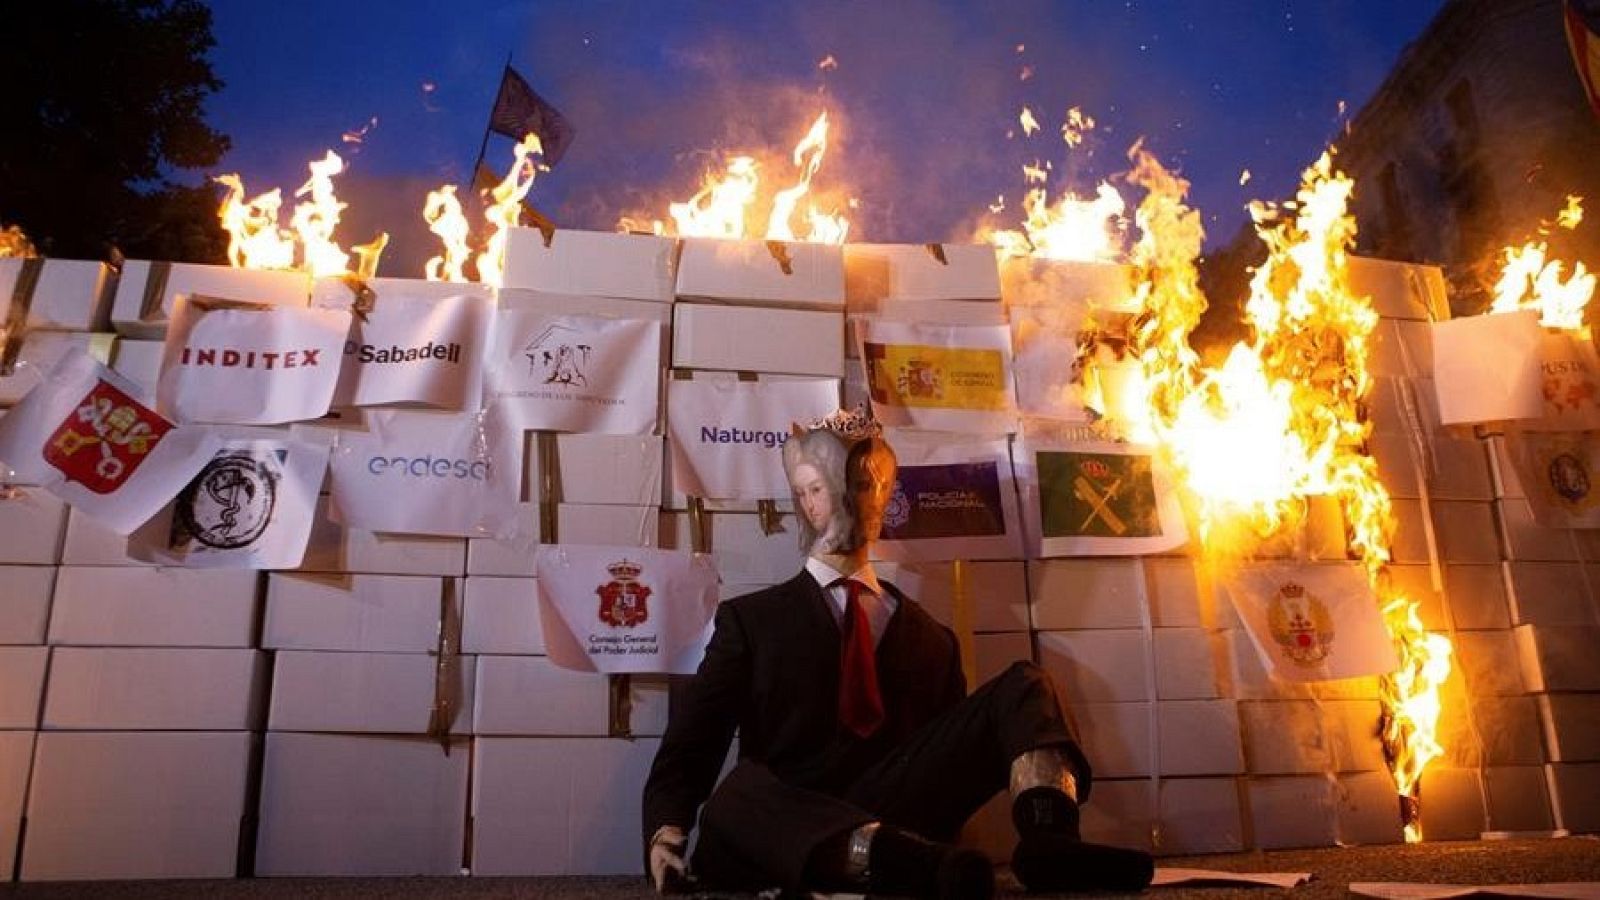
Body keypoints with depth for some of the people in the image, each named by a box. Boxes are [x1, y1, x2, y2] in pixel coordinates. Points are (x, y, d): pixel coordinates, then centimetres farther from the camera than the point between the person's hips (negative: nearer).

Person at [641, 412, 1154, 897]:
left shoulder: (930, 638, 23)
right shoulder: (749, 620, 15)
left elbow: (947, 744, 16)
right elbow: (687, 748, 5)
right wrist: (665, 832, -16)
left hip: (898, 818, 3)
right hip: (786, 835, -2)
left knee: (1023, 689, -10)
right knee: (736, 795, -35)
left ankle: (1049, 837, -38)